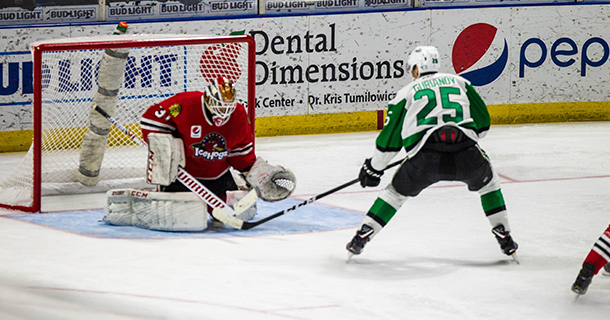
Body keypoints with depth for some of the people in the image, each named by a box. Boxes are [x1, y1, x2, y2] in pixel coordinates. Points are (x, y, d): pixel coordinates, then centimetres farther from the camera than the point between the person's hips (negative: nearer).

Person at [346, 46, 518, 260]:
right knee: (488, 182, 30)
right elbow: (483, 123, 26)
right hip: (466, 153, 1)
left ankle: (362, 236, 16)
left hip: (425, 158, -1)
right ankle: (504, 238, 24)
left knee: (397, 192, 23)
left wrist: (374, 168, 34)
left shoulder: (407, 93, 20)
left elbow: (390, 137, 21)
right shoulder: (460, 82, 24)